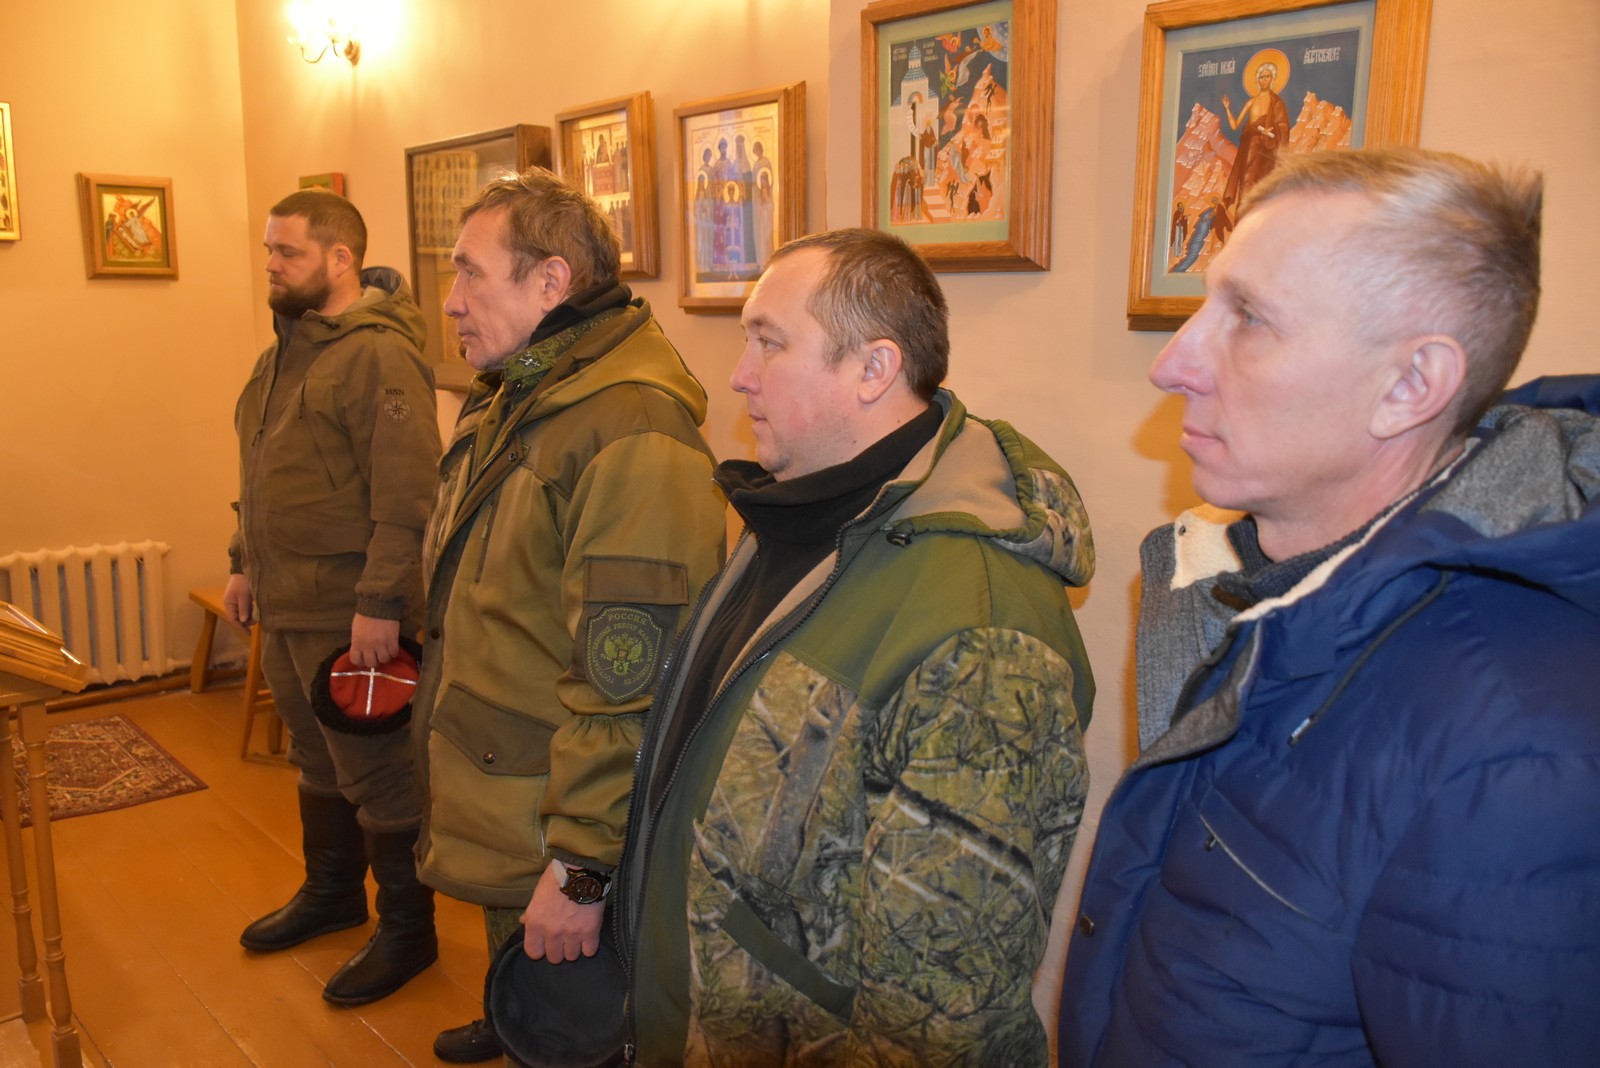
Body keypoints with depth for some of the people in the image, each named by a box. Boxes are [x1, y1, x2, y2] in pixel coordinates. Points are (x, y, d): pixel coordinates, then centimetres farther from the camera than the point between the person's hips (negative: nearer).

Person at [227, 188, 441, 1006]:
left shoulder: (378, 355, -17)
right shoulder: (289, 348, 14)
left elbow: (407, 493, -23)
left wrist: (380, 603, -25)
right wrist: (246, 563, 21)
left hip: (350, 612, -9)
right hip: (287, 605, 9)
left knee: (377, 776, 2)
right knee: (318, 760, 22)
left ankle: (407, 932, 18)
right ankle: (331, 894, 40)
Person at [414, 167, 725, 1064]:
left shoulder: (632, 432, -27)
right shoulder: (510, 400, 8)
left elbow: (630, 680, -29)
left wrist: (582, 864, -25)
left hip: (554, 842, -9)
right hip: (497, 815, 9)